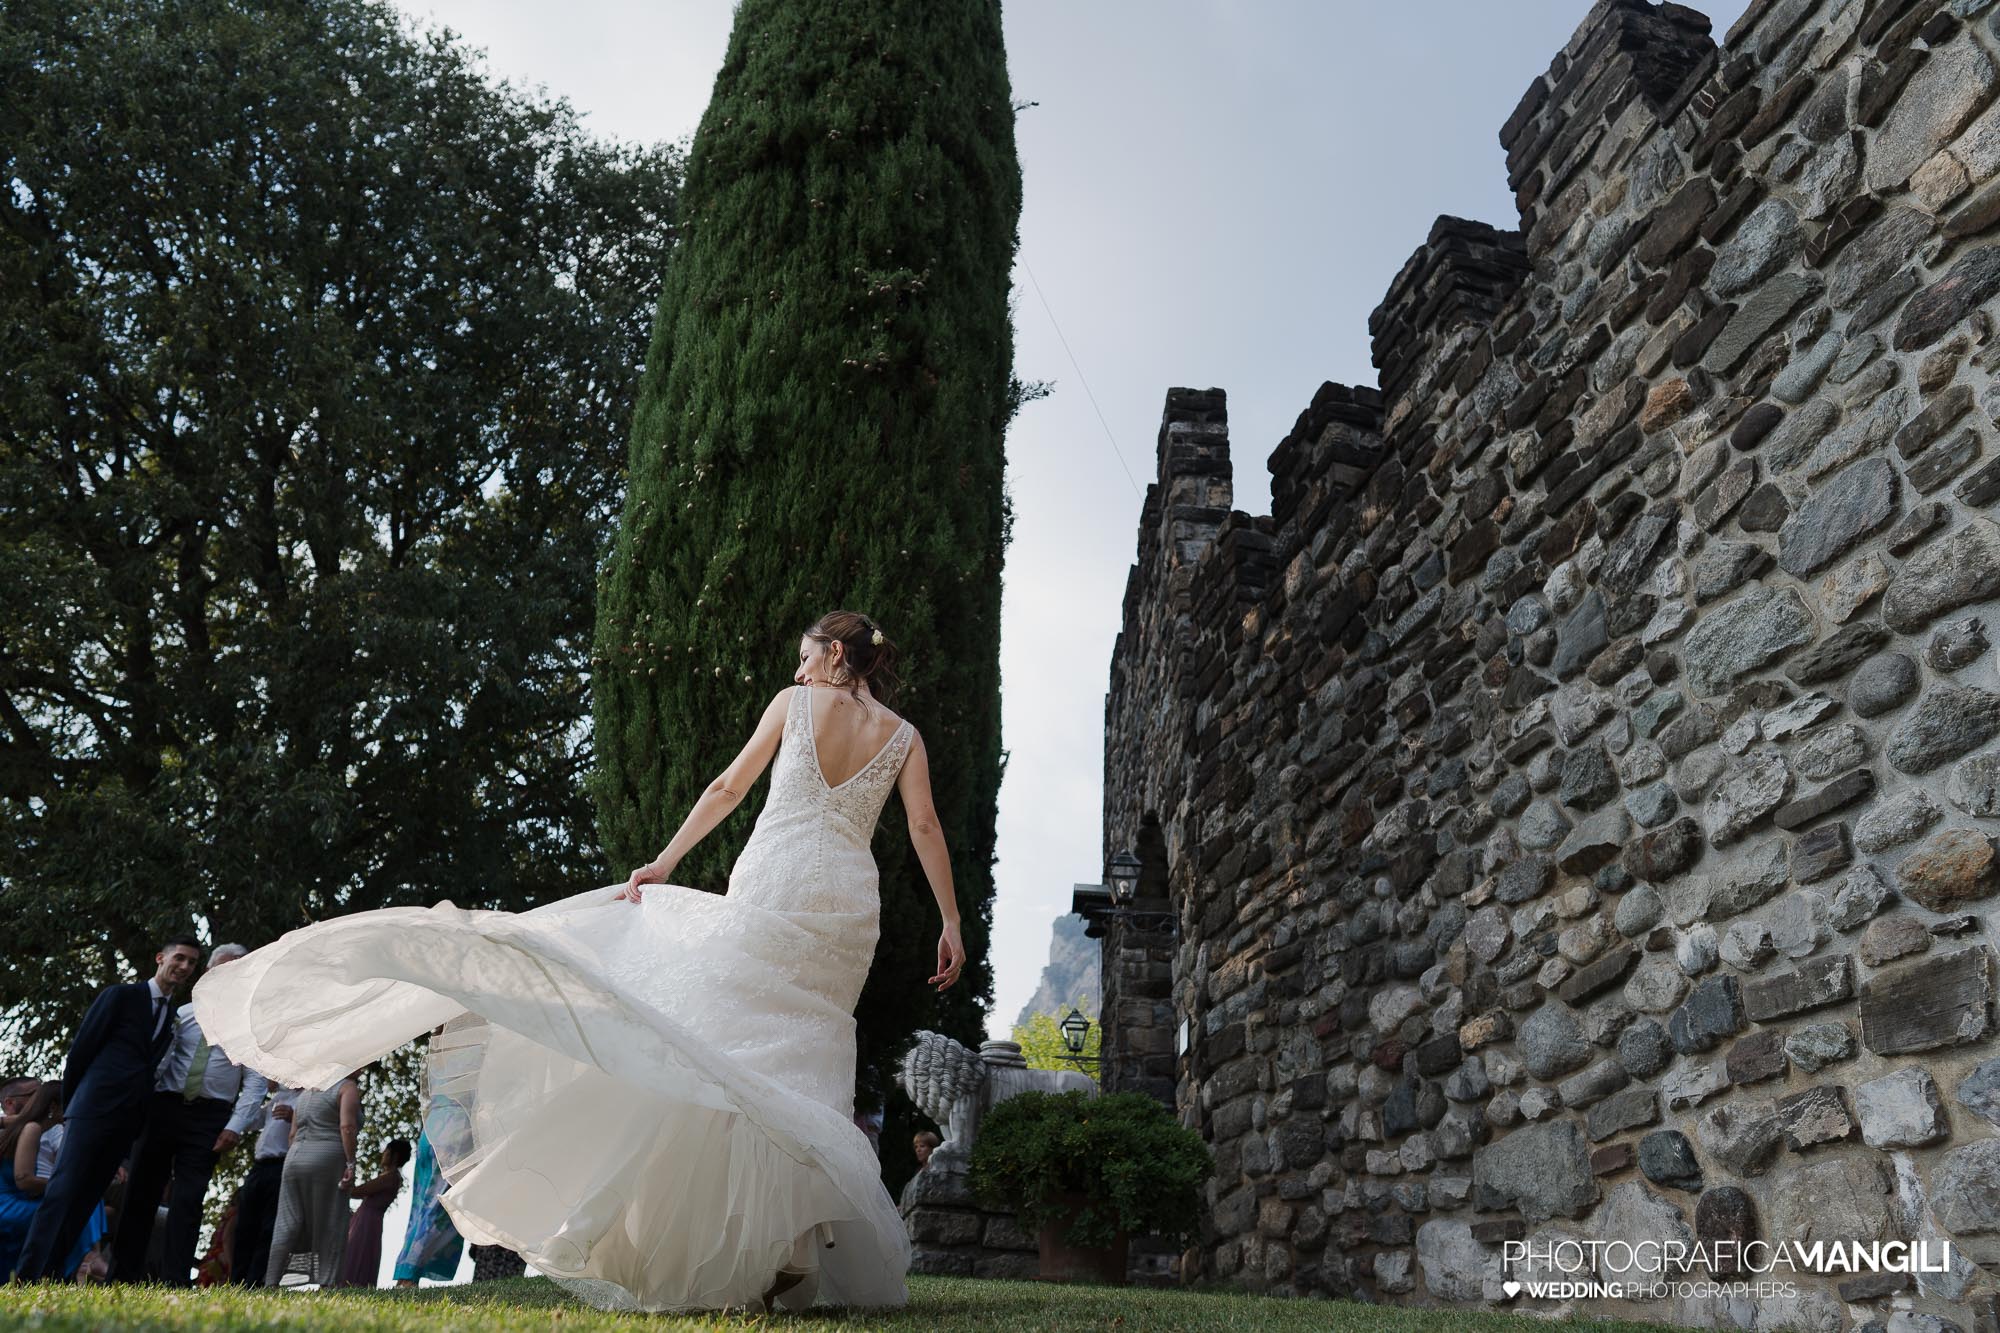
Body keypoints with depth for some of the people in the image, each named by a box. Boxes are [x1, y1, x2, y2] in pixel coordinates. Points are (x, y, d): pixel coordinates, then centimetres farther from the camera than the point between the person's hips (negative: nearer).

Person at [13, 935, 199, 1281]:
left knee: (87, 1197, 4)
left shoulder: (175, 1016, 18)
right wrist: (70, 1102, 5)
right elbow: (80, 1049, 2)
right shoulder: (120, 995, 3)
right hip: (94, 1107, -5)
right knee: (63, 1190, -10)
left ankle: (51, 1273, 6)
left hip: (128, 1120, 5)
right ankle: (31, 1275, -10)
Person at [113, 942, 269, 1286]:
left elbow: (255, 1081, -1)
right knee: (141, 1192, 4)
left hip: (209, 1117, -2)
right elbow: (154, 1059, 7)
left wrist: (236, 1126, -10)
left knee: (188, 1200, -2)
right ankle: (124, 1276, 12)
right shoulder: (183, 1014, 11)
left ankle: (175, 1281, 2)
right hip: (163, 1106, 2)